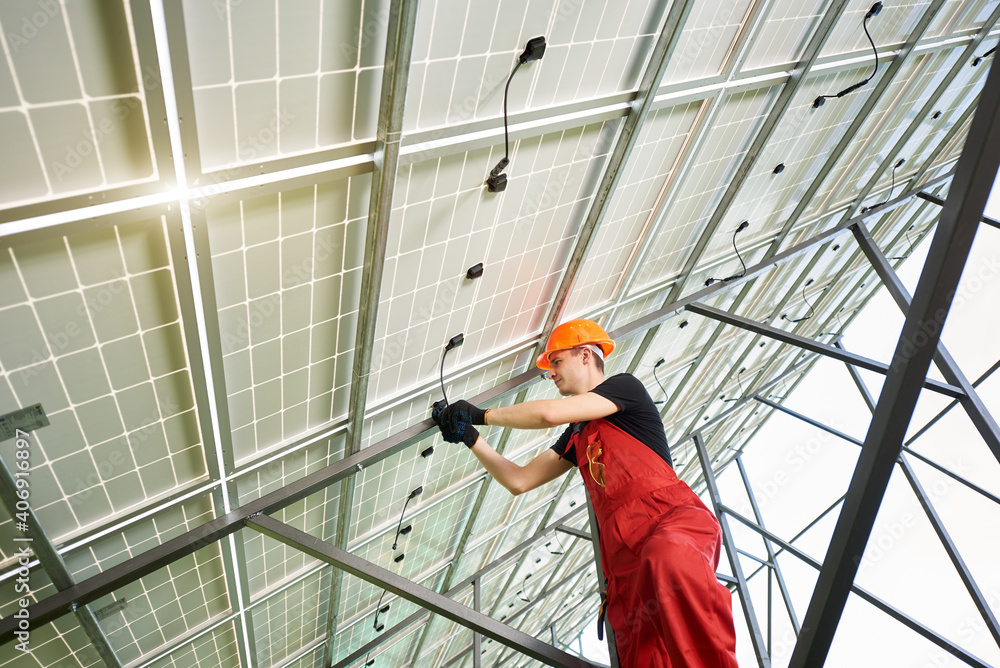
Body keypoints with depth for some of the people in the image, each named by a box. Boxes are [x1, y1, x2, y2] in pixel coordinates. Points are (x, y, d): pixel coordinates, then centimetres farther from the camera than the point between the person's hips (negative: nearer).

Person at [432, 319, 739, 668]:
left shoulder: (626, 386, 5)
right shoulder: (575, 436, 28)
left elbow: (549, 413, -9)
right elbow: (519, 480, 25)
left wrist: (482, 414, 3)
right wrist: (471, 438, 19)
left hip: (674, 519, -6)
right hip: (626, 557, 7)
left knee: (668, 560, -42)